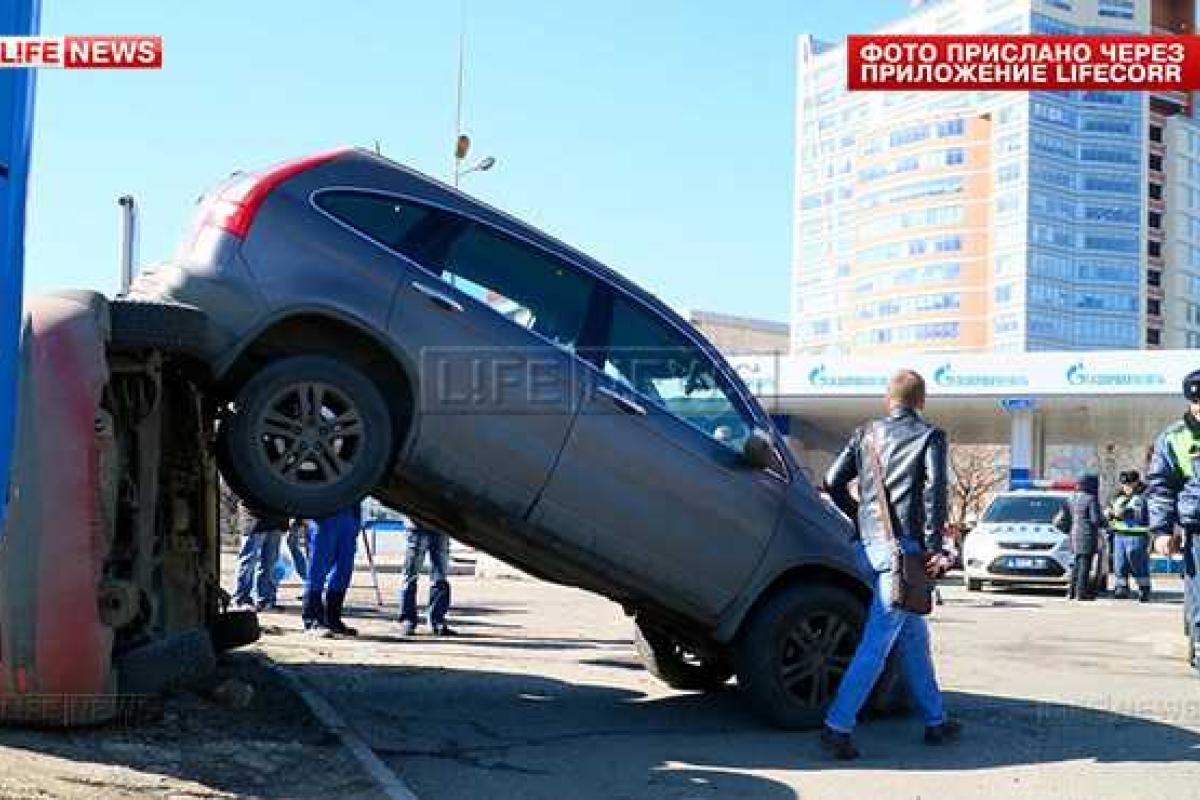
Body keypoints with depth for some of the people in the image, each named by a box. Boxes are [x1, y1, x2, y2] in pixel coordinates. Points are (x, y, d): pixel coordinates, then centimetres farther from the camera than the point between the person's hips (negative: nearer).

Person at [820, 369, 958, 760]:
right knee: (878, 642, -8)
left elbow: (833, 482, 11)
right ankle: (837, 727, -13)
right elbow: (934, 488, -12)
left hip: (871, 545, 6)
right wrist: (934, 547, -11)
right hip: (904, 547, -6)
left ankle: (935, 721, 27)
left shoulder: (867, 434, 15)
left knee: (914, 636, 18)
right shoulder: (930, 436, 1)